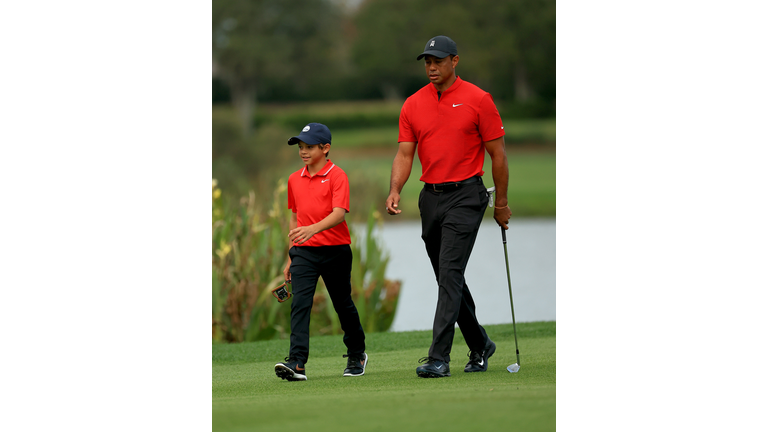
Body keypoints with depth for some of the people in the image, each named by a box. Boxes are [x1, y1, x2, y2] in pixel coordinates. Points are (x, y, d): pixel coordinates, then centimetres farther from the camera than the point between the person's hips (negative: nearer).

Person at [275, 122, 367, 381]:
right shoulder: (294, 180, 11)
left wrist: (313, 229, -37)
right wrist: (290, 257, 19)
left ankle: (357, 355, 33)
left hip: (335, 250, -4)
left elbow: (339, 213, -20)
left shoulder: (337, 176, -8)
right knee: (300, 304, -13)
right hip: (304, 252, 4)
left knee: (343, 304, 11)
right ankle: (297, 364, -22)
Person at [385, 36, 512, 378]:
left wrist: (501, 203, -1)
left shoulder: (478, 100, -5)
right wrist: (395, 191, -13)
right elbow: (405, 154, 5)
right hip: (431, 196, 6)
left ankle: (439, 358, -20)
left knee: (449, 273, -16)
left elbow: (497, 153, -1)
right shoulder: (413, 105, 7)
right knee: (448, 278, 12)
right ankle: (479, 346, 29)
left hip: (465, 196, -6)